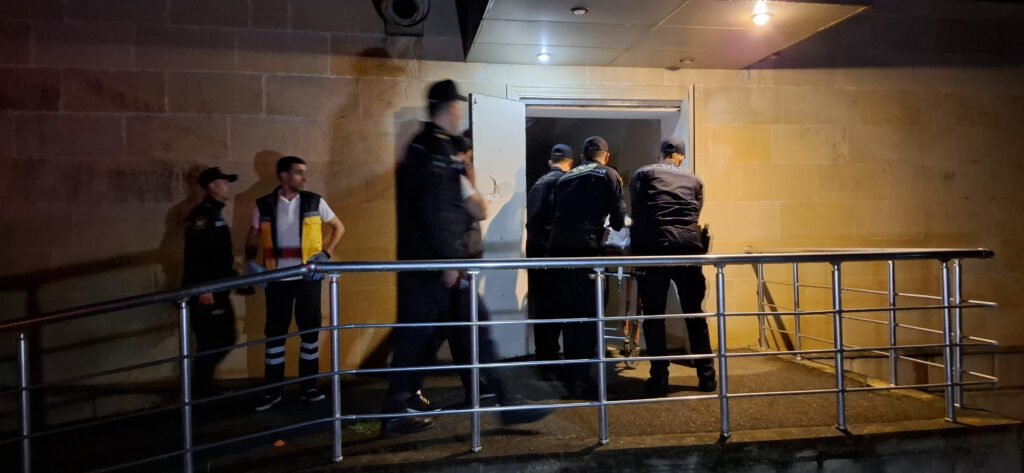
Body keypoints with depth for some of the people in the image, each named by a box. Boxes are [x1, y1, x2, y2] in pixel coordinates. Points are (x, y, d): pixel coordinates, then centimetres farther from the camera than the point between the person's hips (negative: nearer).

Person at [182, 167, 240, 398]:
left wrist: (233, 277, 24)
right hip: (206, 291, -10)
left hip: (218, 289, 10)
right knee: (210, 342, -4)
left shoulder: (215, 214, 18)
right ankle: (202, 391, 7)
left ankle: (203, 385, 25)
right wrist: (202, 288, -25)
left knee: (225, 339, 13)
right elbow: (195, 254, -21)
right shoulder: (201, 214, -12)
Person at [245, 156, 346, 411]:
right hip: (277, 278, 0)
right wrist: (251, 262, -7)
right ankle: (273, 390, 16)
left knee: (310, 330, 5)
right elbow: (252, 239, 11)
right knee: (274, 332, 6)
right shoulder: (264, 205, 1)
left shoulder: (314, 202, 0)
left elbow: (339, 227, 9)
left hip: (308, 277, 0)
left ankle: (309, 387, 18)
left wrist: (325, 254, -4)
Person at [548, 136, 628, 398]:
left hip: (558, 248, 5)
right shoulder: (608, 175, 8)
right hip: (586, 248, -5)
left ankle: (570, 376, 22)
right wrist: (612, 224, 26)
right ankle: (581, 381, 3)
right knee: (588, 315, 2)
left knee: (569, 313, 15)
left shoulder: (565, 178, 22)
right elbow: (618, 218, 3)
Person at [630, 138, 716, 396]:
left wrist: (636, 250, 14)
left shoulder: (643, 174, 15)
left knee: (654, 316, 6)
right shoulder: (694, 181, 22)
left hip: (655, 247, -2)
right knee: (695, 314, 12)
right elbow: (695, 216, 20)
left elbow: (637, 215, 8)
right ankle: (707, 376, 17)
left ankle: (659, 379, 6)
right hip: (689, 246, 2)